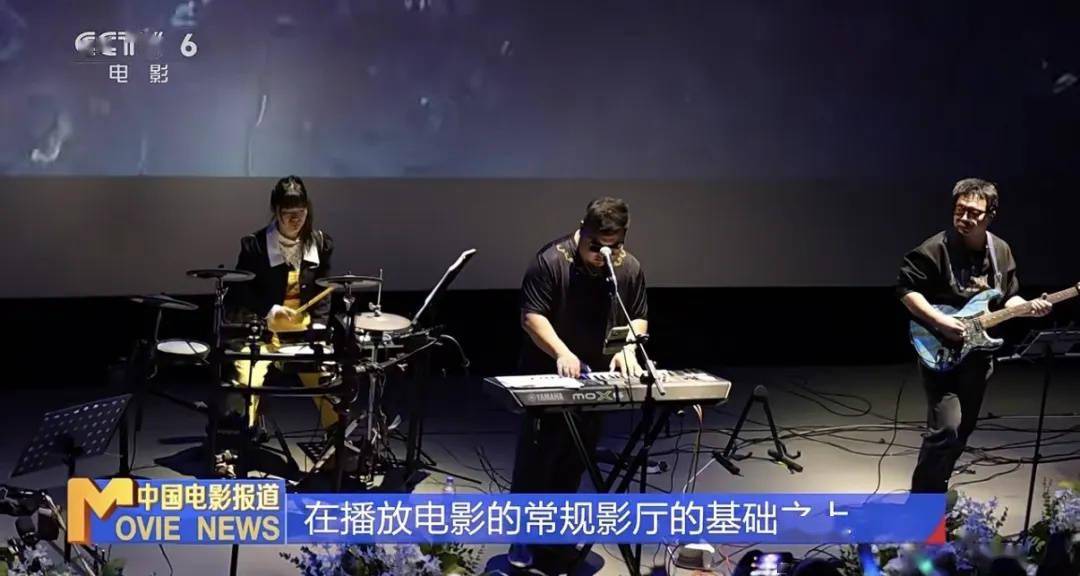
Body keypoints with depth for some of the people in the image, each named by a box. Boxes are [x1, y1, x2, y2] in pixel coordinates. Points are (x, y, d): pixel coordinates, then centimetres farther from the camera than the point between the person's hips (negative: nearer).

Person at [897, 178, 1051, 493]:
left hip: (977, 354, 7)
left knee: (963, 430, 14)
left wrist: (1029, 307, -6)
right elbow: (906, 289, -14)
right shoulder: (935, 249, -15)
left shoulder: (1001, 252, 5)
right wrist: (939, 321, -23)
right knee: (946, 429, -17)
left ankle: (936, 492, 31)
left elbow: (1008, 297, 15)